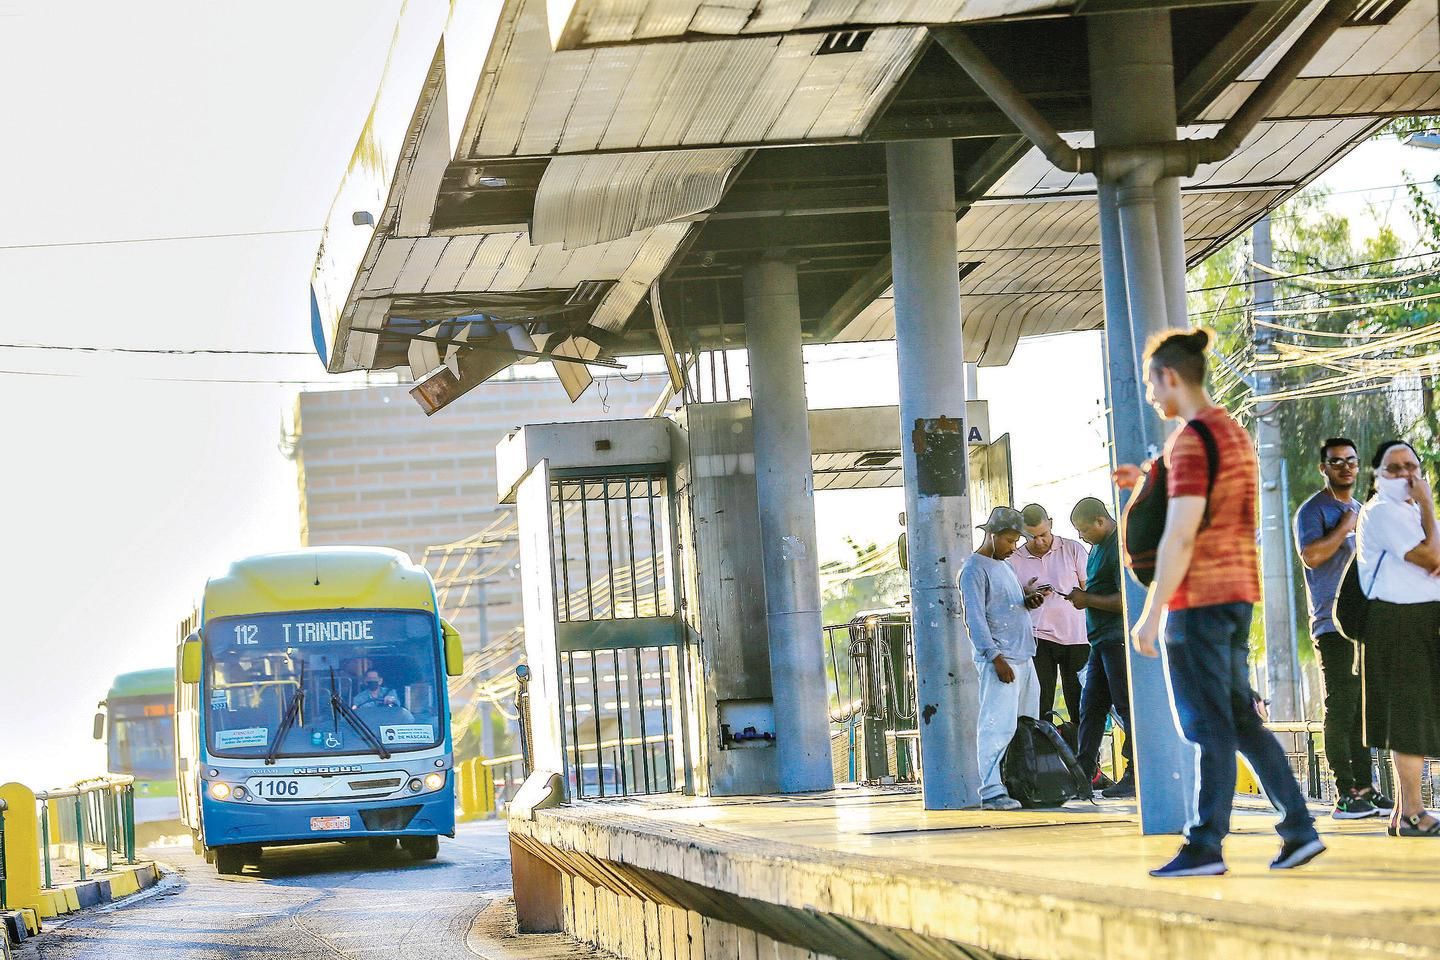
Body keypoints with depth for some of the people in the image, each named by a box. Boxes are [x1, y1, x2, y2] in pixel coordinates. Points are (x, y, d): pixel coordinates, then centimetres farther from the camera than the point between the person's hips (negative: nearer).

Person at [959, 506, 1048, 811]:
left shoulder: (1005, 567, 20)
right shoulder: (974, 569, -7)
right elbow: (974, 617, -14)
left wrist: (1028, 600, 4)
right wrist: (995, 657, -19)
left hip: (1023, 657, 9)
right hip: (998, 659, -9)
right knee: (997, 725, -13)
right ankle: (991, 791, -16)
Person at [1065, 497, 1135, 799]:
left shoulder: (1121, 547, -15)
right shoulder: (1099, 545, 17)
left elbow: (1125, 600, -21)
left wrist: (1089, 600, -13)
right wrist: (1083, 597, 9)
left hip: (1119, 638, -10)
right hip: (1102, 639, 10)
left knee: (1126, 705, -7)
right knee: (1090, 706, 11)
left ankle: (1136, 775, -4)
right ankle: (1084, 771, 16)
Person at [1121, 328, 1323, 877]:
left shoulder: (1191, 439, -14)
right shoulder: (1233, 431, 15)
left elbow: (1180, 536, -19)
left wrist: (1151, 613, -16)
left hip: (1199, 599, -9)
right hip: (1239, 592, 9)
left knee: (1209, 726, -5)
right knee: (1240, 718, 12)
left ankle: (1205, 847, -1)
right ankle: (1299, 828, 9)